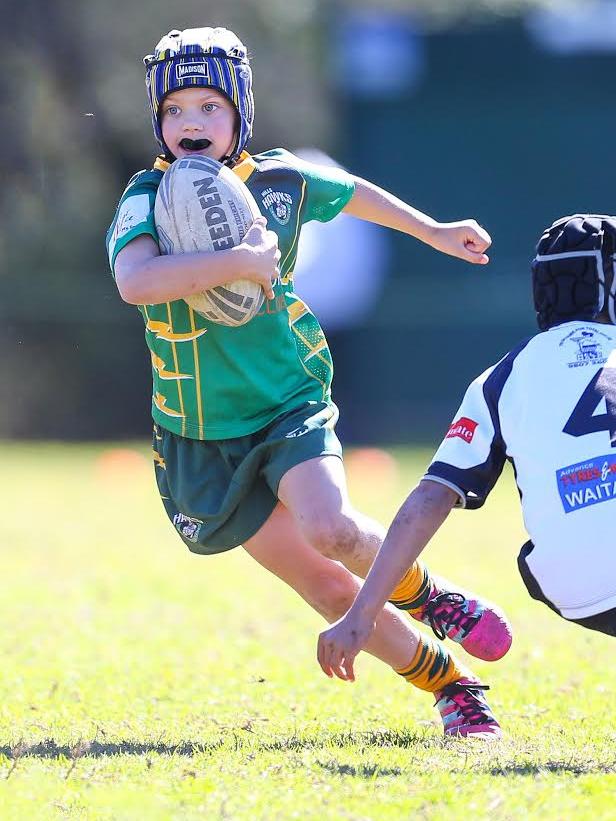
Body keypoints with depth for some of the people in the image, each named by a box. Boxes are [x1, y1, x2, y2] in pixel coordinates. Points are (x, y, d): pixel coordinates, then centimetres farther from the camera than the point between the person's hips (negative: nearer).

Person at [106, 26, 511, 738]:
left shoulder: (281, 181, -3)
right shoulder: (149, 199, -14)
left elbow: (355, 194, 21)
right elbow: (135, 282, -36)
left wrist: (435, 232, 31)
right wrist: (240, 260, -36)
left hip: (291, 406, 1)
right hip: (201, 438, -1)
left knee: (332, 531, -27)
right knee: (323, 585, -2)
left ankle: (424, 595, 4)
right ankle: (452, 687, 14)